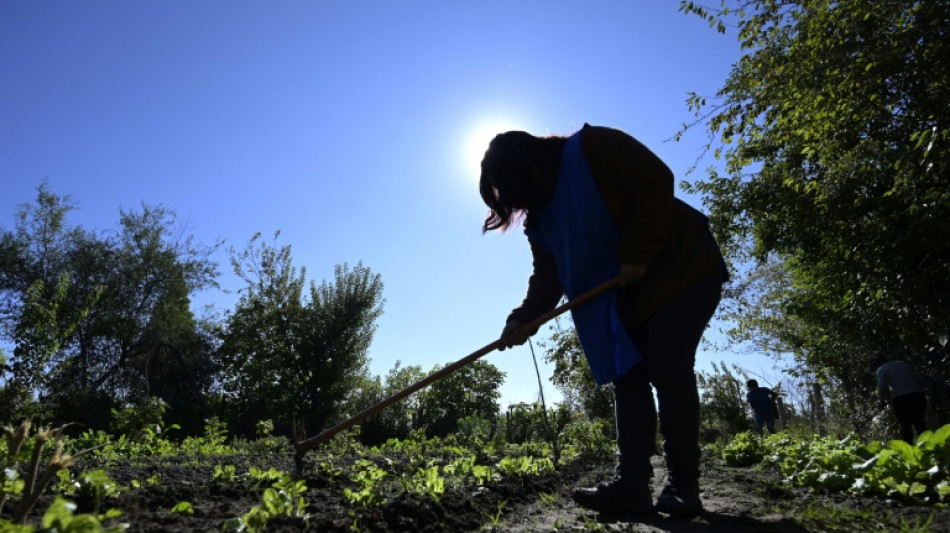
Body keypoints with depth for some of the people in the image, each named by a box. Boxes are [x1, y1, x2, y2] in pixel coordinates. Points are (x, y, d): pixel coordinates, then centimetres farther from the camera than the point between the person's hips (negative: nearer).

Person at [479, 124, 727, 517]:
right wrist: (523, 318, -15)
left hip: (679, 268, -8)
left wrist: (636, 255, -24)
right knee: (627, 379, -1)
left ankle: (683, 487, -2)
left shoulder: (593, 148, -15)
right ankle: (631, 485, 1)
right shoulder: (539, 217, 7)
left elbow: (656, 181, -21)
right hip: (626, 294, 8)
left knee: (669, 371, -12)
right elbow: (548, 276, 1)